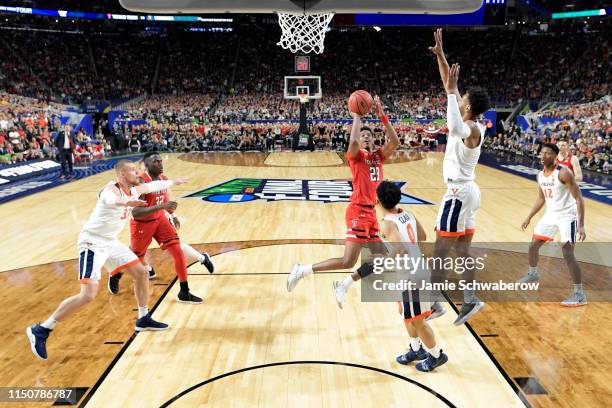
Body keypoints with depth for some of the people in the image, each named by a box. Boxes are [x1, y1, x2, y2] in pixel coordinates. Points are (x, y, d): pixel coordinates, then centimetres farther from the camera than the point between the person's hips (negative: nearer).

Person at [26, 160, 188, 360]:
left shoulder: (133, 190, 4)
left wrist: (173, 182, 36)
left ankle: (143, 319, 27)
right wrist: (126, 202, -69)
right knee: (88, 295, -17)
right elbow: (110, 199, -47)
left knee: (141, 273, 11)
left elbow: (152, 186, 24)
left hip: (110, 242, 9)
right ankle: (40, 331, -2)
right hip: (92, 243, -9)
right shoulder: (112, 188, -21)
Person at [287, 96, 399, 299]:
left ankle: (342, 285, 20)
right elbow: (353, 142, -26)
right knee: (348, 262, -13)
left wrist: (382, 116, -5)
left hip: (371, 212, 8)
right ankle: (302, 270, -1)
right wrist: (356, 117, -14)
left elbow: (395, 141, -1)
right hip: (358, 211, -7)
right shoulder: (356, 155, -3)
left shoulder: (379, 156, 15)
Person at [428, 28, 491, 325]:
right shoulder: (470, 125, 7)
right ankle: (470, 300, 19)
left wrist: (451, 91, -34)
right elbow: (450, 86, 12)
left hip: (458, 193, -9)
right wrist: (440, 55, 9)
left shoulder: (472, 129, -17)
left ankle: (433, 303, 8)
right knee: (462, 251, 13)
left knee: (439, 252, -1)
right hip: (467, 192, 9)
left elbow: (454, 128, -44)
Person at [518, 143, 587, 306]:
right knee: (533, 246, 13)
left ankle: (579, 294, -4)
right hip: (550, 215, 8)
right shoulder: (541, 175, 3)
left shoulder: (563, 173, -21)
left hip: (567, 216, -7)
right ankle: (533, 274, 40)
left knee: (567, 254, -14)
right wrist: (529, 217, 18)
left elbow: (578, 198, -22)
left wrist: (581, 225, -28)